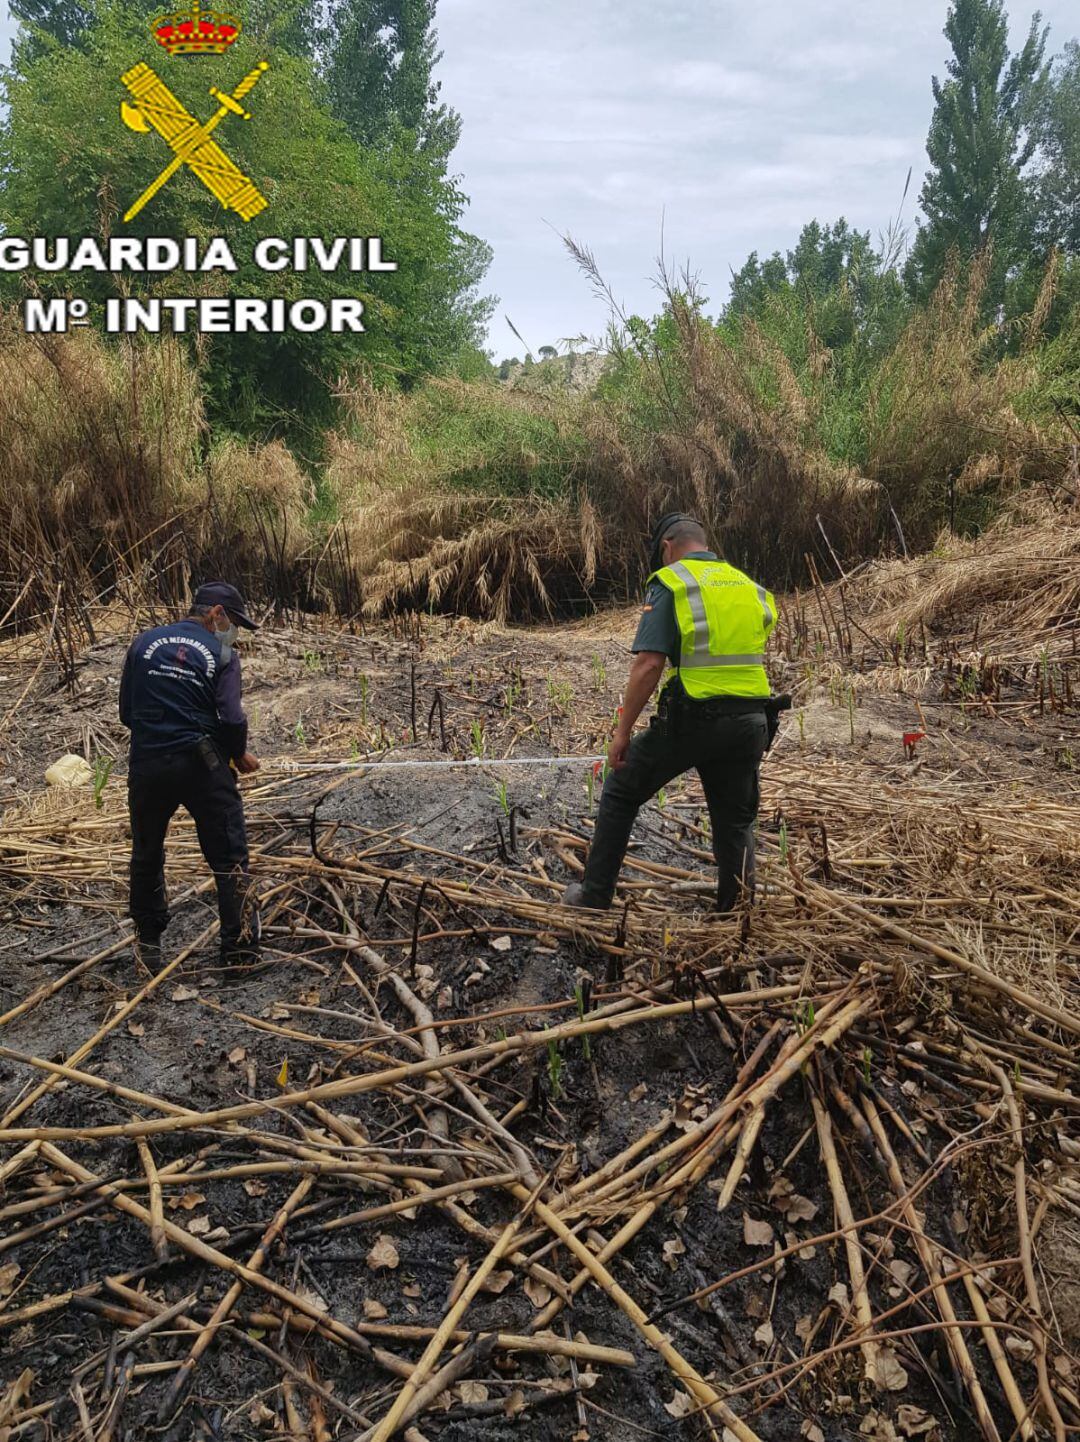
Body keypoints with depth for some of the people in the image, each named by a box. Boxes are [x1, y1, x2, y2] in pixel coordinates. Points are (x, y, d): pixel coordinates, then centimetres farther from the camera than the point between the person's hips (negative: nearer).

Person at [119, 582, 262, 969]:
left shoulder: (144, 642, 8)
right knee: (229, 859, 7)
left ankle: (148, 945, 31)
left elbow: (126, 711, 8)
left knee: (146, 857, 20)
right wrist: (240, 755, 6)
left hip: (147, 766, 3)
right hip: (202, 766, -3)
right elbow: (232, 719, -12)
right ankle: (240, 949, 8)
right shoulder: (222, 654, -2)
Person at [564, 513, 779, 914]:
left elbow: (648, 664, -16)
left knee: (621, 793, 14)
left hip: (691, 721, -5)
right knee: (736, 822, 15)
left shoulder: (670, 583, -5)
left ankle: (594, 896, 20)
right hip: (749, 723, 5)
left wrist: (623, 730, -11)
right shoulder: (748, 585, 14)